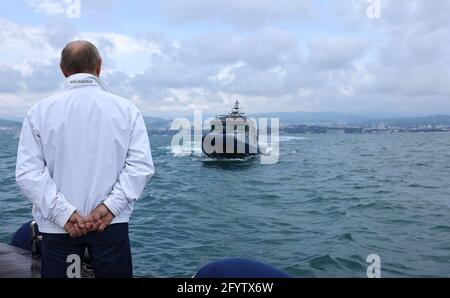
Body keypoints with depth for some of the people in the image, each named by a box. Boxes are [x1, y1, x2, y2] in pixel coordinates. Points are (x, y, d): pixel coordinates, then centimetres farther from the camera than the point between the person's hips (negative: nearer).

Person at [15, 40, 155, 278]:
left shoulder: (40, 111, -2)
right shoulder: (126, 109, -3)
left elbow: (28, 171, -8)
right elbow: (141, 165, -11)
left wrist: (64, 213, -10)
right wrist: (110, 206, -12)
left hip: (57, 226, 1)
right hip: (112, 223, 0)